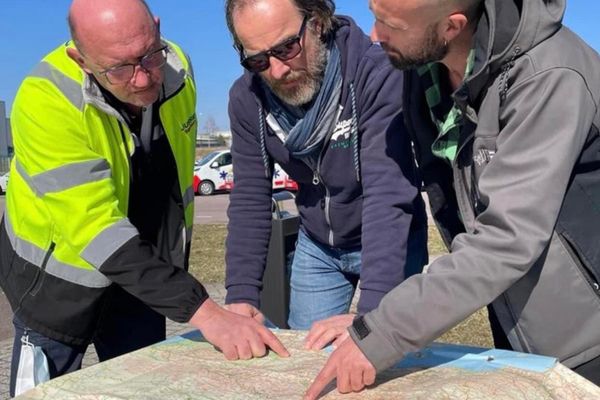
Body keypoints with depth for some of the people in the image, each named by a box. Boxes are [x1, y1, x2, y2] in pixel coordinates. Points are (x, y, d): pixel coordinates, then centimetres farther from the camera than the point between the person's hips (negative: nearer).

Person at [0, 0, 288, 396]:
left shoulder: (176, 67, -12)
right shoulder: (46, 100, -29)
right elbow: (94, 229, -35)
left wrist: (174, 266, 12)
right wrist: (201, 310, -42)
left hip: (145, 280, 5)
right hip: (60, 278, -4)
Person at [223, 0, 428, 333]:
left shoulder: (377, 75, -29)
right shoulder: (247, 98, -13)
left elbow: (389, 195, -36)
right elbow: (249, 200, -10)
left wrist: (373, 311, -42)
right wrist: (241, 294, -19)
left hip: (389, 241, -3)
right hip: (315, 246, 4)